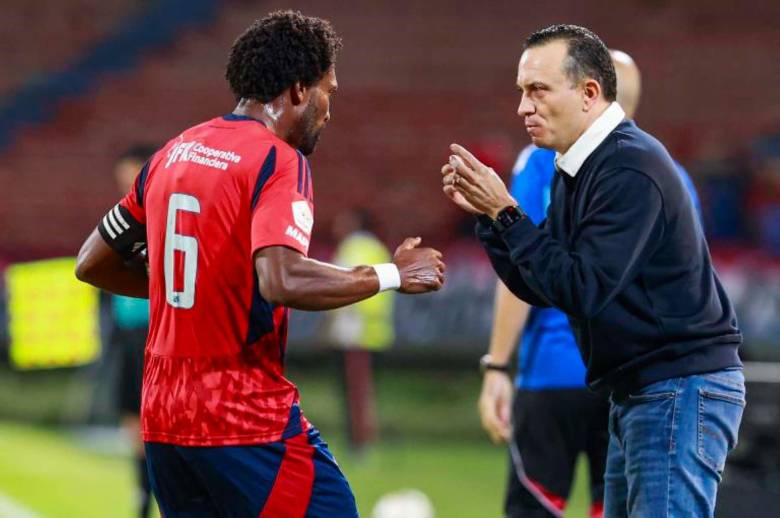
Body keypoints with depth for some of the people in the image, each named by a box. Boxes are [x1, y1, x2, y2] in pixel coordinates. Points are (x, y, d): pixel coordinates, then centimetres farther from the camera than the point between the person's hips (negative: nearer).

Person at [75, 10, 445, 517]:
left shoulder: (170, 155, 12)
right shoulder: (279, 161, -11)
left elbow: (92, 264, 20)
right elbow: (282, 281, -26)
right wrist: (391, 276, -15)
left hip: (163, 419, 8)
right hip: (250, 421, -8)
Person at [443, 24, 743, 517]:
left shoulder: (630, 170, -18)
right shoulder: (579, 169, 11)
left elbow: (581, 290, -23)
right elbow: (541, 288, 11)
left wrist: (506, 213, -19)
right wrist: (486, 214, -1)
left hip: (683, 390, -10)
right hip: (638, 392, 10)